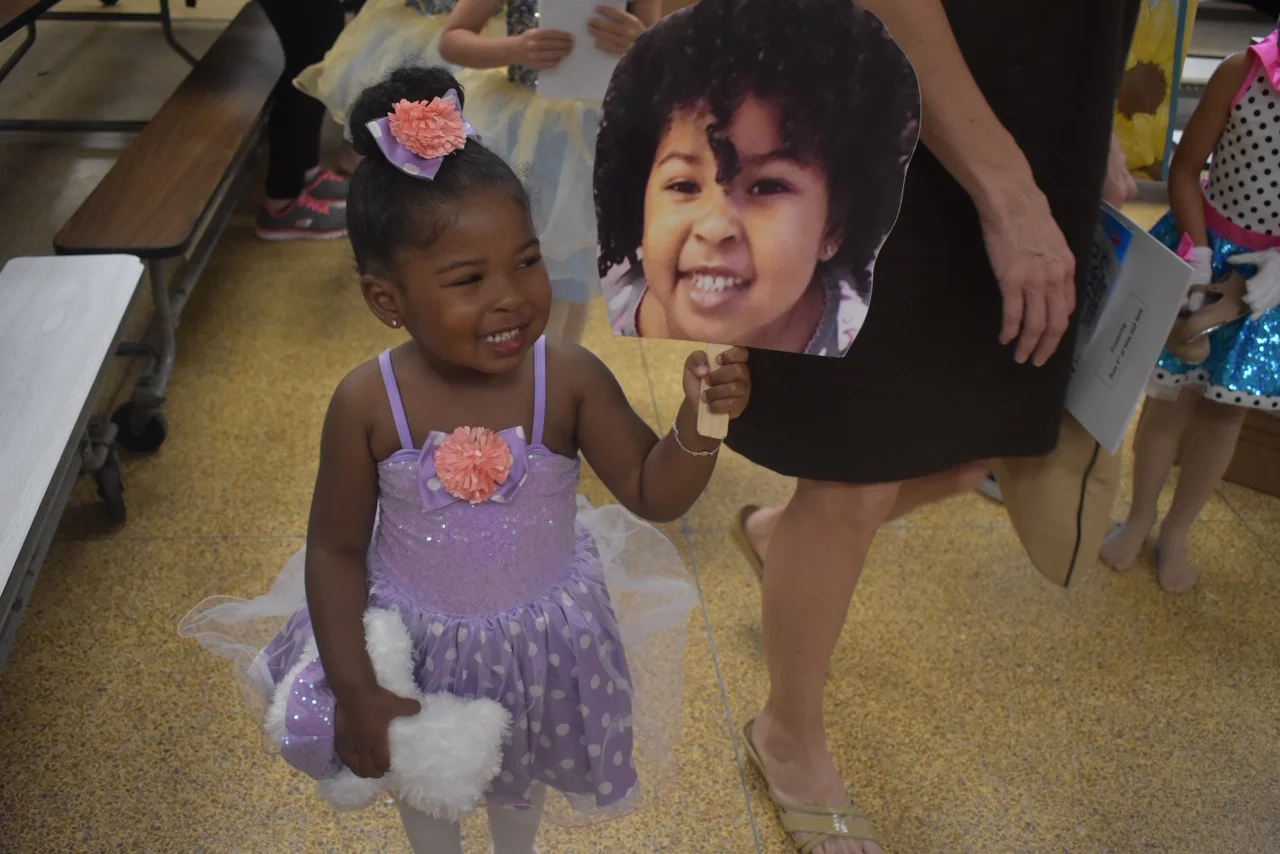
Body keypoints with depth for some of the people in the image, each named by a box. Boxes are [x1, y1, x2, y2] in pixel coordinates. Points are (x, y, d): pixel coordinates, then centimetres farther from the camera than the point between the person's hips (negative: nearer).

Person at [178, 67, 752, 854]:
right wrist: (357, 692, -14)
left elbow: (654, 493, -17)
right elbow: (336, 550, -14)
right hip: (417, 643, 0)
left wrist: (699, 422, -38)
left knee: (522, 779, 32)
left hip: (543, 640, 1)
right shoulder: (368, 404, -26)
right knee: (426, 786, 30)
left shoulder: (571, 379, -26)